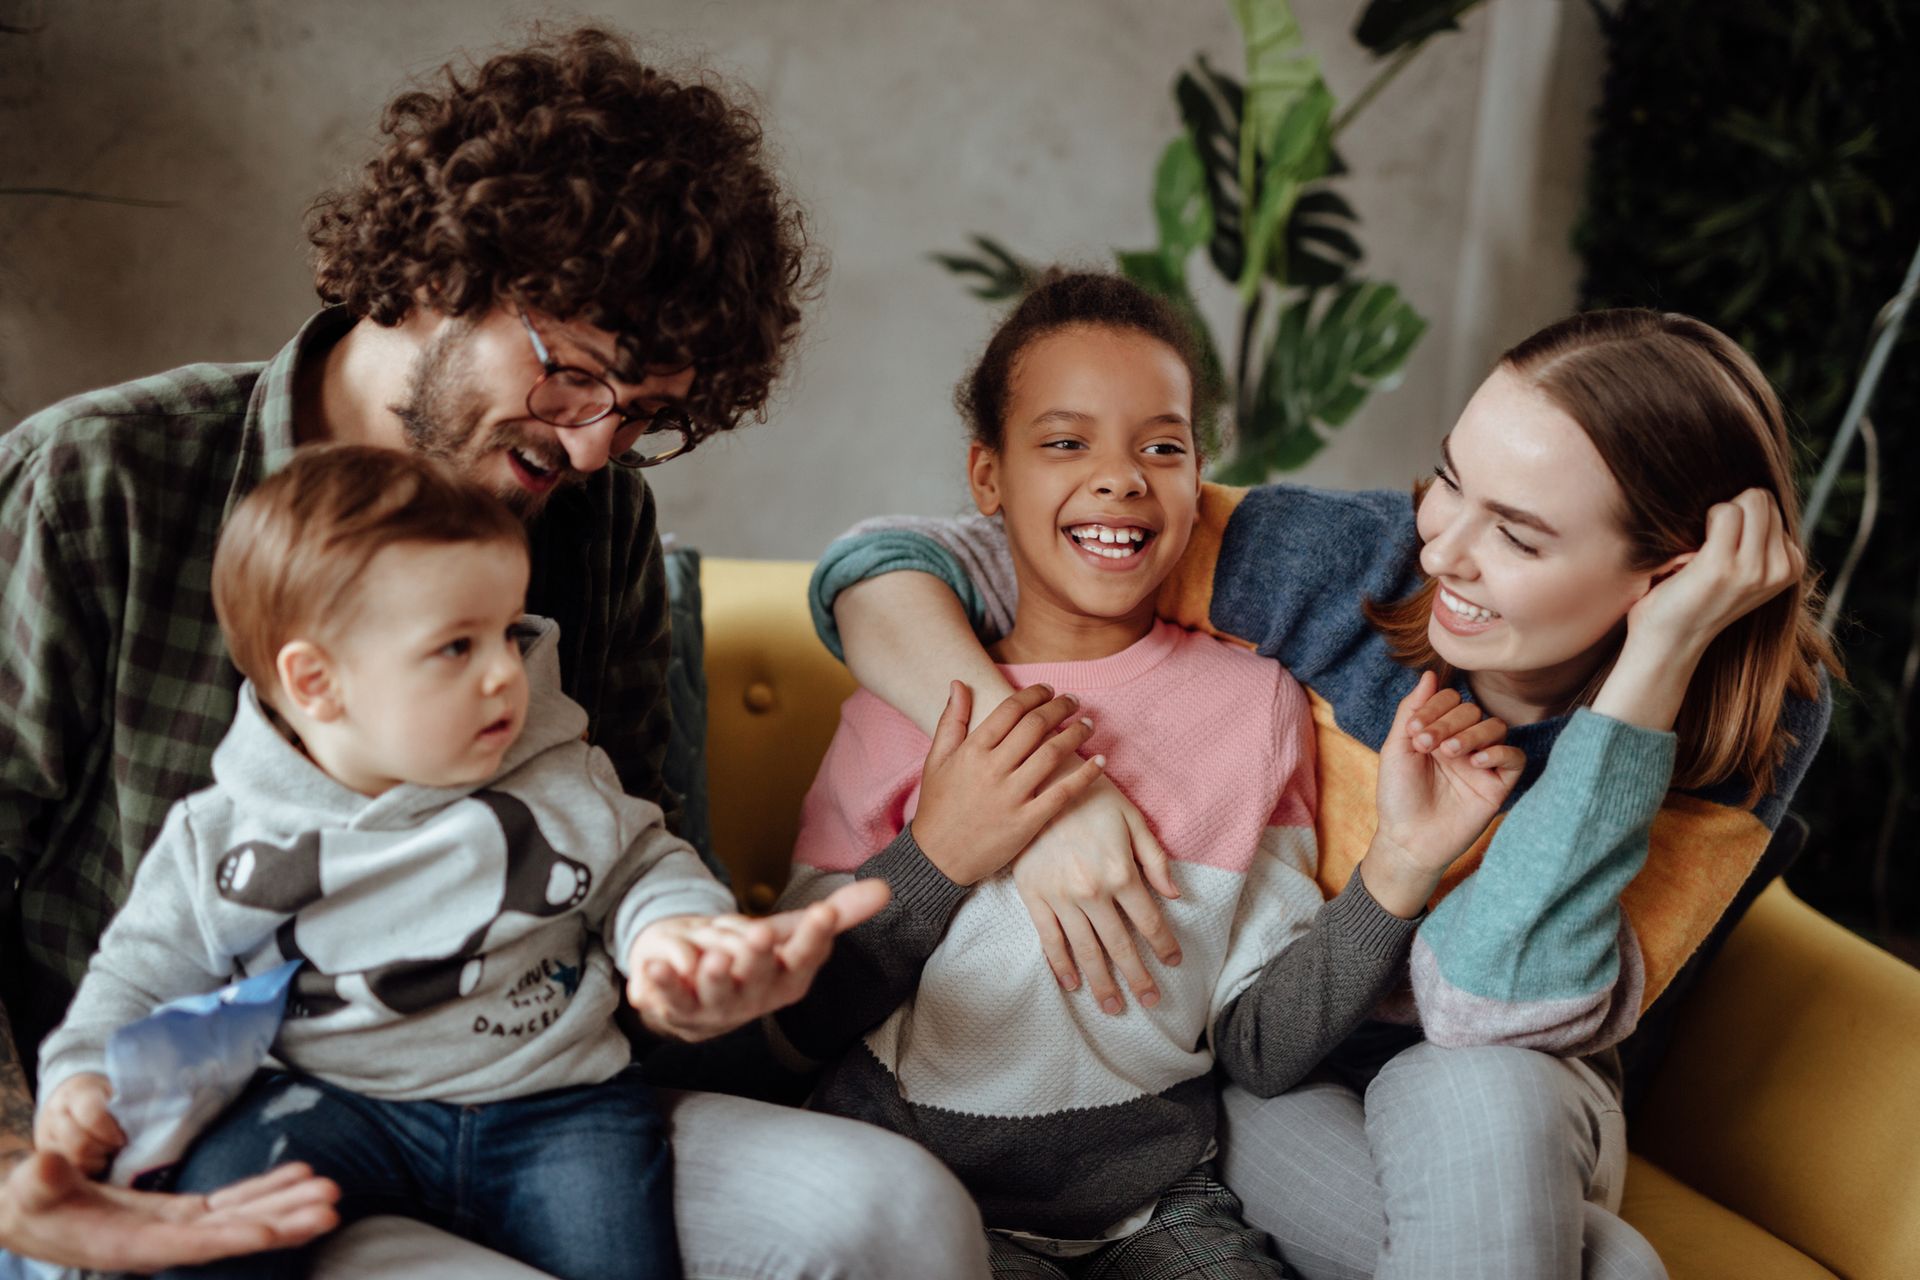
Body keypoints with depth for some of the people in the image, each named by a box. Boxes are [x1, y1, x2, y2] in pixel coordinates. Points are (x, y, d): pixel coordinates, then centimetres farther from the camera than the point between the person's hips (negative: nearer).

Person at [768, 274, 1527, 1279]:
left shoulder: (1255, 701, 3)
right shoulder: (906, 706, -3)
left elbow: (1259, 1047, 0)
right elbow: (801, 1027, -1)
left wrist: (1399, 866, -14)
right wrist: (937, 858, -15)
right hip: (925, 1192, -2)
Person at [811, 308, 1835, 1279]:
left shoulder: (1754, 722, -18)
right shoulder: (1332, 562, -21)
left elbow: (1496, 1007, -33)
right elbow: (881, 565, -19)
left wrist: (1659, 658, -35)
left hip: (1510, 1110, 2)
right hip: (1255, 1089, -2)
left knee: (1478, 1090, -35)